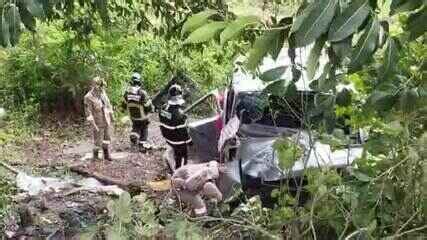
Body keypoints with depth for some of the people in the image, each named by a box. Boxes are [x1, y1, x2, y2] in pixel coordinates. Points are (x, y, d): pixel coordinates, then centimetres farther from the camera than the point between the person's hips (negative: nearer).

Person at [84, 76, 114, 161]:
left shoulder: (103, 93, 0)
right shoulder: (88, 97, -19)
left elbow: (108, 105, 13)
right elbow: (88, 113, -19)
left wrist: (111, 116, 16)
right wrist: (93, 125, -21)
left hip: (107, 122, 6)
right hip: (98, 123, -6)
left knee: (107, 139, 16)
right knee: (98, 142, 3)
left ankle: (107, 155, 31)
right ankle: (96, 157, 21)